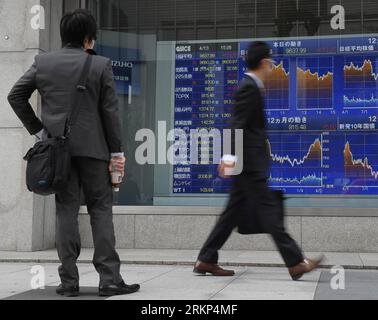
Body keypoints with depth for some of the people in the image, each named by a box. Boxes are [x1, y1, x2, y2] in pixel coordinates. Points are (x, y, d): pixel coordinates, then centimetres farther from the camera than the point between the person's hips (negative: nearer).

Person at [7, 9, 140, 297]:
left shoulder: (42, 62, 5)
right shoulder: (101, 65, -3)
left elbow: (16, 96, 6)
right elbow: (110, 111, -3)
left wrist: (37, 129, 11)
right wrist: (116, 151, 1)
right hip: (92, 147, -2)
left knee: (66, 211, 6)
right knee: (101, 209, 3)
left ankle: (69, 281, 5)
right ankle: (109, 279, 1)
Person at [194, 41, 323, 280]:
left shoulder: (251, 86, 18)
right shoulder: (249, 88, -12)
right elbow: (237, 124, -21)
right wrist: (231, 157, -27)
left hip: (249, 162, 10)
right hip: (250, 162, -10)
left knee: (235, 212, 10)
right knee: (269, 211, -7)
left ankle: (206, 261, 14)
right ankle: (295, 263, -3)